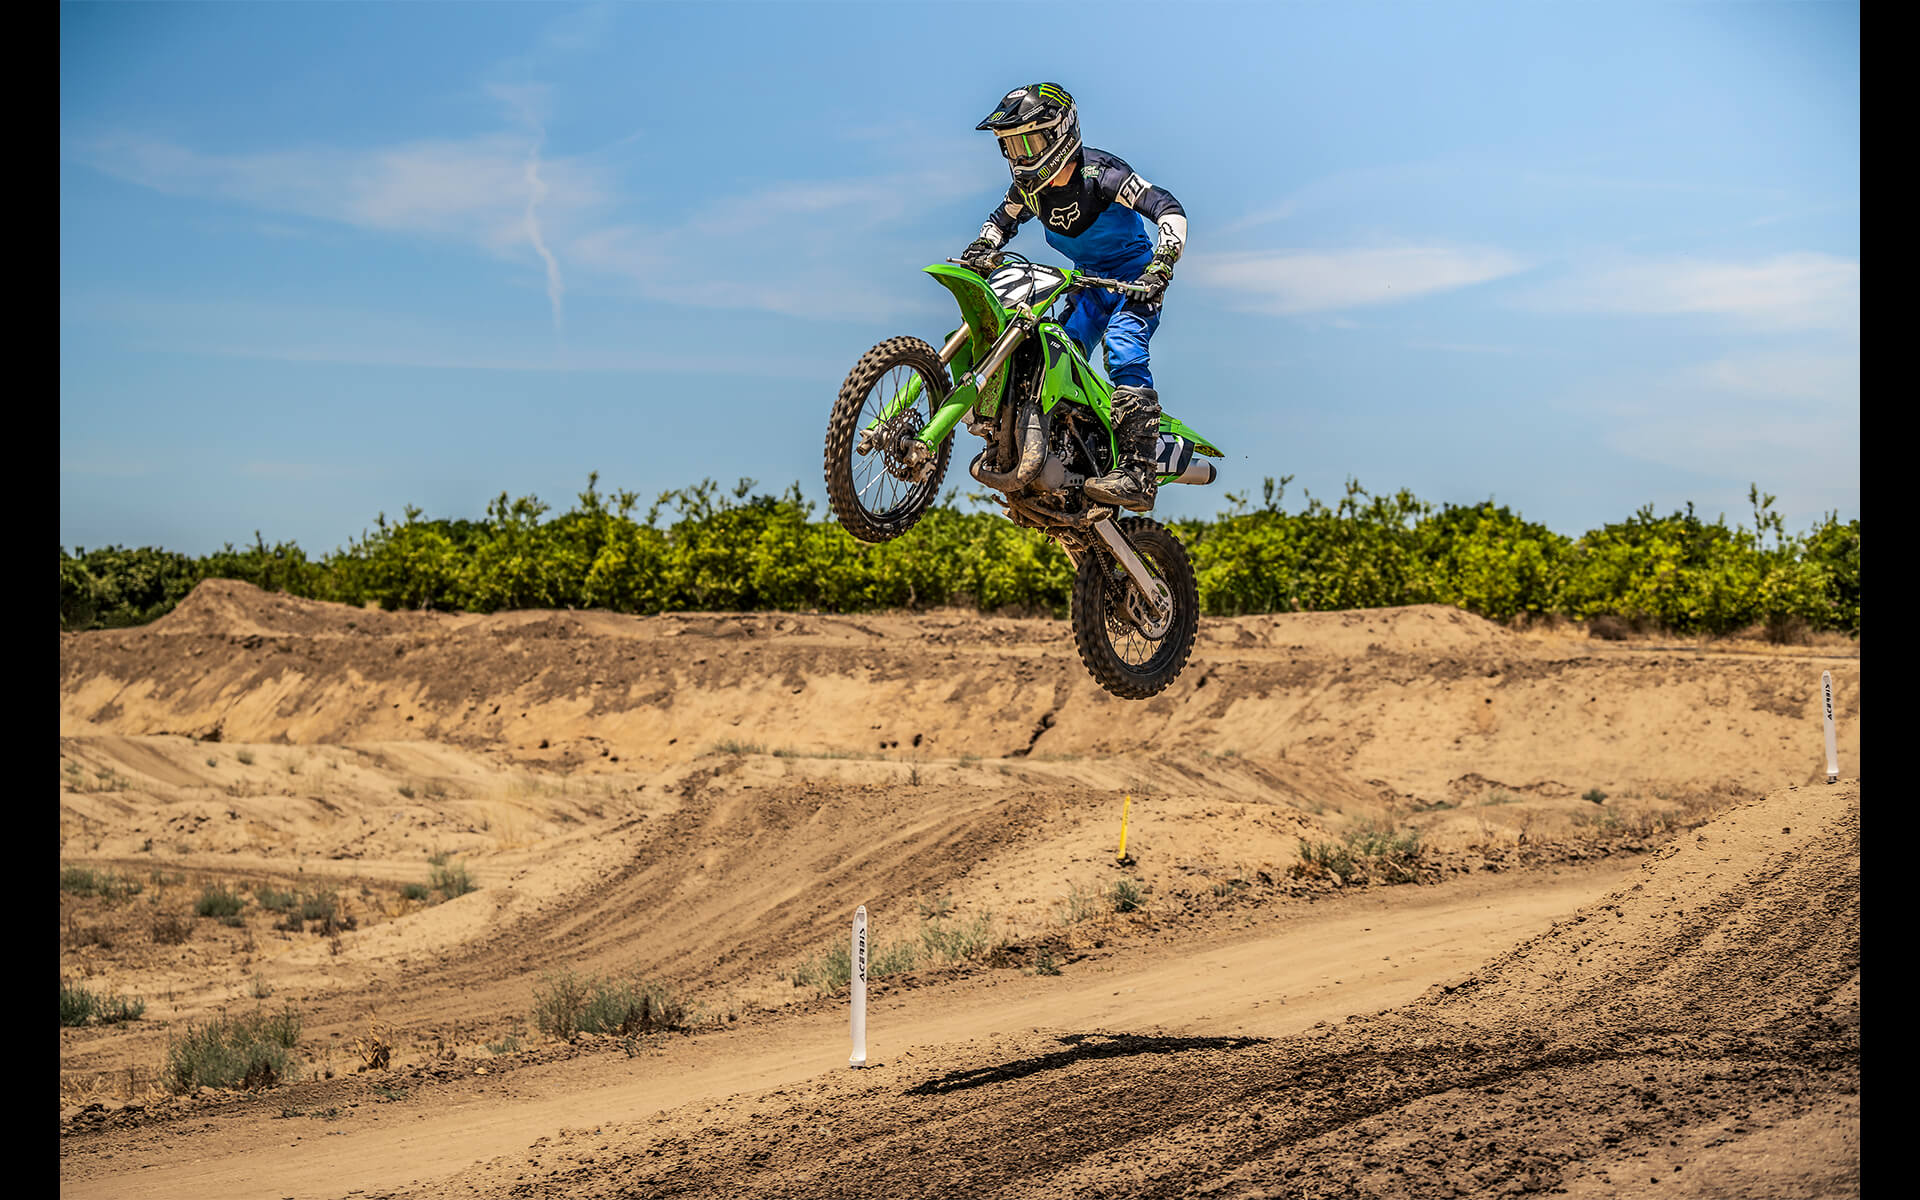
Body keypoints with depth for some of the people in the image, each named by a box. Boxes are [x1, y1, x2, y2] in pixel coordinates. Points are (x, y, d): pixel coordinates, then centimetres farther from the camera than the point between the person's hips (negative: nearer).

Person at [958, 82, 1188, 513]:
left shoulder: (1097, 173, -22)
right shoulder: (1030, 187, -1)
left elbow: (1168, 208, -29)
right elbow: (1002, 219, 22)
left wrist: (1162, 264, -41)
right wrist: (982, 248, 2)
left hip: (1136, 280, -8)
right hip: (1091, 283, 8)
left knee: (1123, 349, -29)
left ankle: (1139, 473, -38)